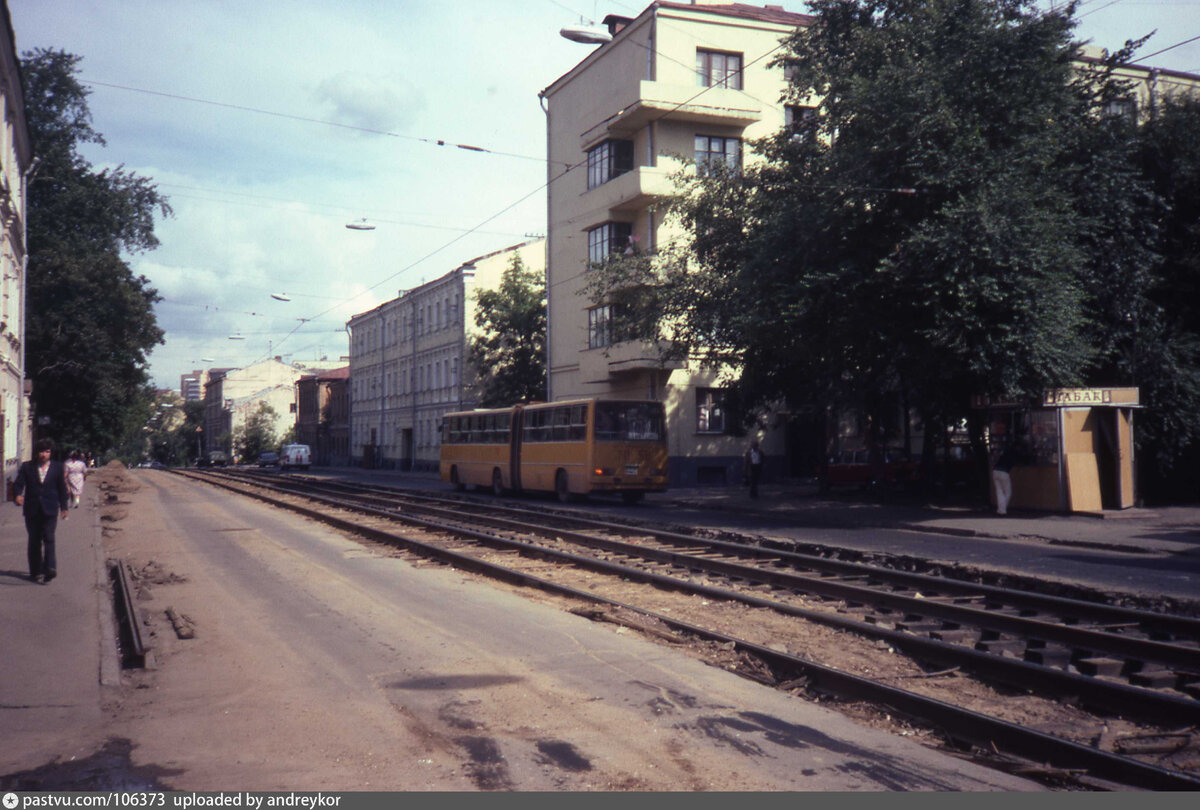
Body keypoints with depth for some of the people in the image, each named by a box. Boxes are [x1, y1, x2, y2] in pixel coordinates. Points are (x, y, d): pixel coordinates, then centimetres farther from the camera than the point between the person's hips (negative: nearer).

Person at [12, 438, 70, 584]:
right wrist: (18, 495, -23)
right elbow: (18, 484, -1)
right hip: (32, 510, 2)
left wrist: (63, 507, 11)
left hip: (50, 510, -1)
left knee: (49, 538, -13)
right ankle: (35, 571, 15)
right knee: (34, 540, 8)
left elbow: (62, 488, 12)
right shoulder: (27, 467, 6)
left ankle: (49, 569, -20)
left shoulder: (57, 467, 7)